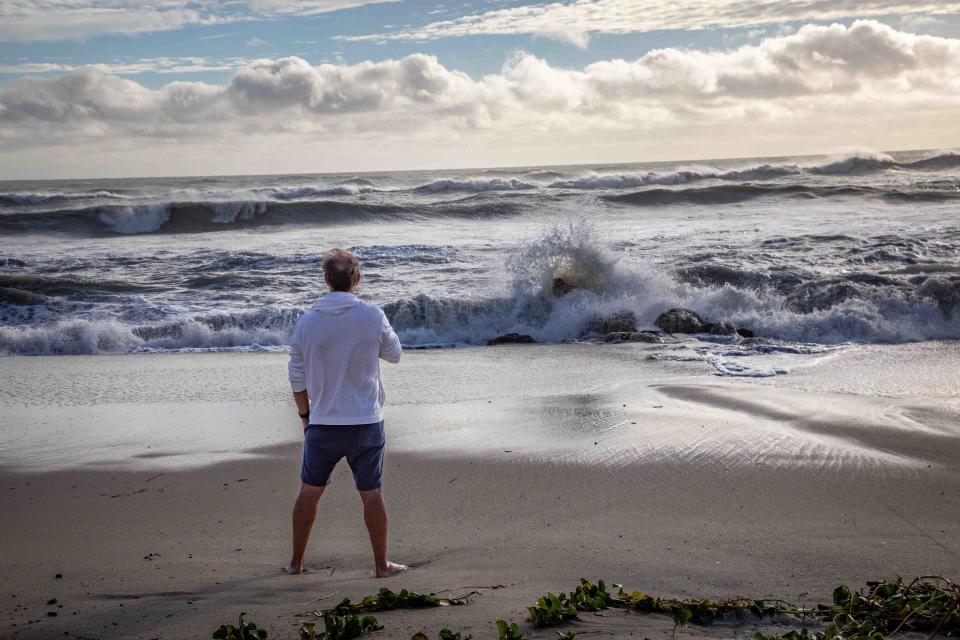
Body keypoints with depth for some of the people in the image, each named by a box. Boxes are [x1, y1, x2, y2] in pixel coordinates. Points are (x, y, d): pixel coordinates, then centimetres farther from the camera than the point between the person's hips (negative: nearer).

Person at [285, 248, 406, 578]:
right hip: (366, 423, -1)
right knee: (371, 494, 7)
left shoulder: (307, 321, -4)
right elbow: (394, 354, 7)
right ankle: (381, 564, 15)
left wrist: (305, 415, 16)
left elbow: (297, 379, 2)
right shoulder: (373, 316, -10)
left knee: (309, 491, 14)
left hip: (322, 424, 2)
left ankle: (296, 561, 23)